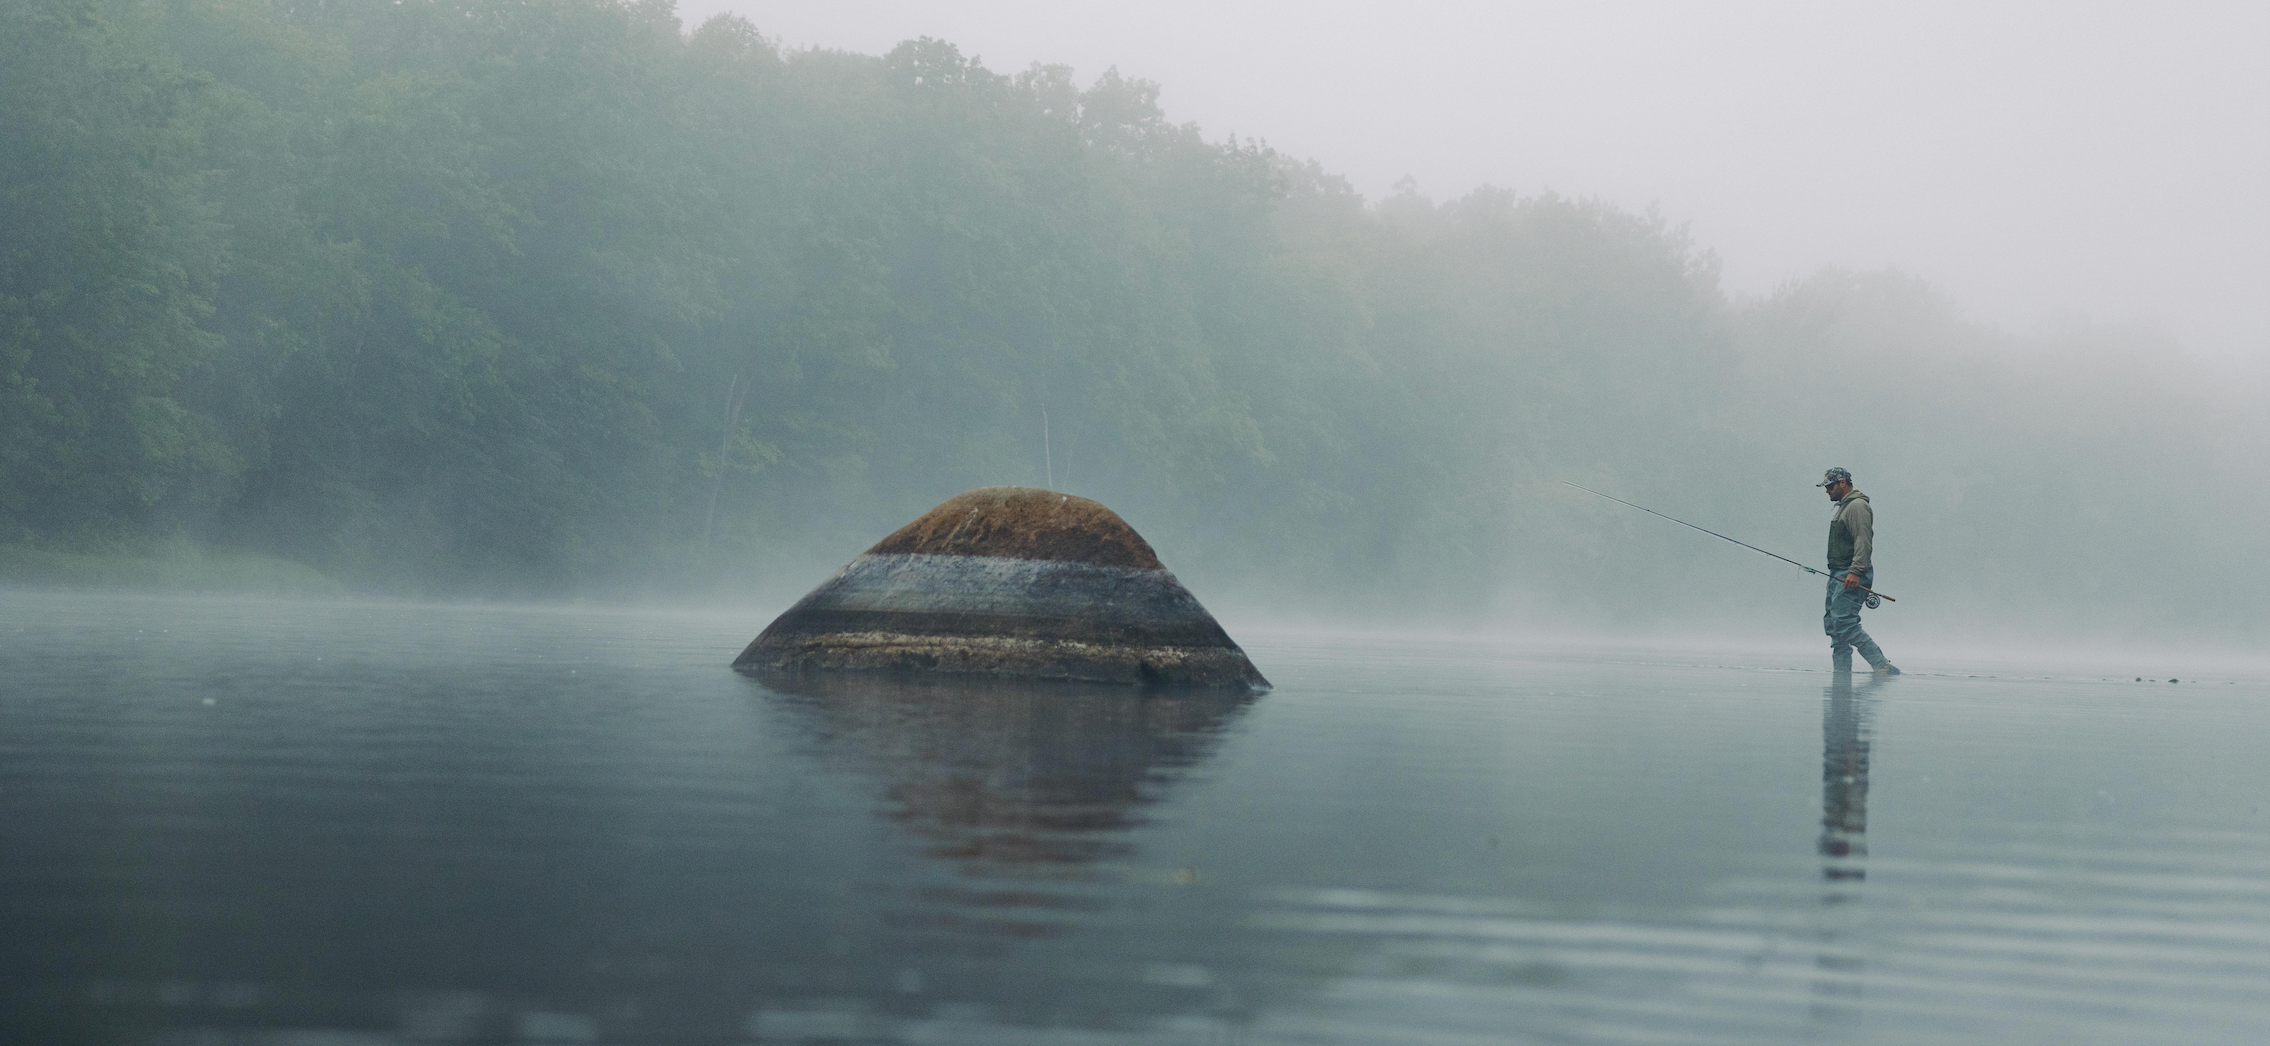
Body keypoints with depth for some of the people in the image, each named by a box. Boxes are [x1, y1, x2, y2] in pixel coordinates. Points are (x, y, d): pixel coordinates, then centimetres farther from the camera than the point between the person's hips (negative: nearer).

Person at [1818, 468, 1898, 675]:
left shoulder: (1857, 506, -10)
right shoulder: (1843, 507, 23)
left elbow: (1863, 541, -21)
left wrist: (1855, 572, -29)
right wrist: (1833, 577, 25)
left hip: (1851, 576, -11)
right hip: (1838, 575, 11)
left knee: (1845, 623, -19)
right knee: (1832, 624, 6)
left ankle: (1883, 667, -21)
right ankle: (1842, 672, 7)